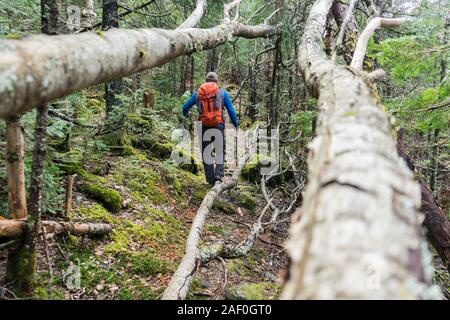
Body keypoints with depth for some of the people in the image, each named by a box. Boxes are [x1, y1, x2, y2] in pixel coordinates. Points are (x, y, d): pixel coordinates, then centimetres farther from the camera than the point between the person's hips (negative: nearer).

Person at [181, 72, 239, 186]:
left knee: (206, 153, 10)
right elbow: (231, 111, 3)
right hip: (218, 126, -1)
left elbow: (185, 107, 17)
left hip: (204, 127, 1)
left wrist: (186, 115, 39)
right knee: (220, 152, 12)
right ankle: (219, 174, -3)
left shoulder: (197, 94, 10)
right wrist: (236, 125, 11)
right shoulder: (222, 93, 6)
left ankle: (210, 179, 11)